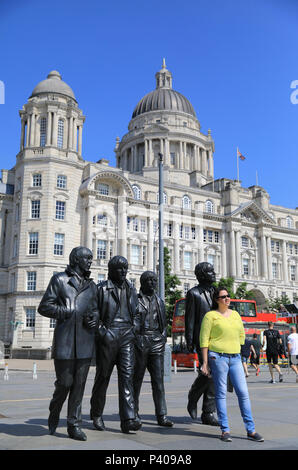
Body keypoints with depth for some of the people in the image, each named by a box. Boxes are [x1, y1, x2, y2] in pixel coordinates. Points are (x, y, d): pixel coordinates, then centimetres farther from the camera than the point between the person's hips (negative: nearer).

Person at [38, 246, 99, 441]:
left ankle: (74, 425, 13)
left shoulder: (92, 285, 18)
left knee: (79, 384, 3)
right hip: (65, 338, -4)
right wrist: (69, 312, -10)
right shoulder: (59, 279, 5)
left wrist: (94, 318, 0)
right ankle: (54, 413, 30)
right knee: (65, 382, 1)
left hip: (85, 340, 4)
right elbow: (44, 307, 0)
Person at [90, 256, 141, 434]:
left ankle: (128, 420, -8)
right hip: (108, 337, -4)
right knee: (103, 377, 7)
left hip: (127, 337, 4)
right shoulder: (101, 288, -1)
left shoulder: (131, 289, 15)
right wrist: (100, 331, -10)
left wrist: (134, 332, 12)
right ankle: (96, 414, 26)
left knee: (127, 376, -6)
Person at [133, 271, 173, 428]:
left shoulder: (159, 301, 16)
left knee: (158, 379, 0)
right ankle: (134, 412, 17)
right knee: (137, 378, 5)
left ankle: (162, 415, 3)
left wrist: (163, 339, 13)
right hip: (139, 342, -4)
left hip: (157, 343, 4)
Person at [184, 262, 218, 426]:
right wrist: (189, 341, -8)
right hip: (202, 338, -6)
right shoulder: (193, 293, 1)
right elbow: (189, 318, -3)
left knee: (214, 374, 3)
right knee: (207, 372, -15)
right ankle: (192, 399, 11)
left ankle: (208, 414, 9)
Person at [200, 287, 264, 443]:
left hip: (235, 358, 5)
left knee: (243, 392, 2)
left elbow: (241, 335, 25)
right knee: (221, 393, 0)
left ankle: (251, 430, 9)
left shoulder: (235, 314, 14)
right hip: (218, 357, -5)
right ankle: (225, 430, 9)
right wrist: (205, 362, -9)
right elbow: (204, 339, -5)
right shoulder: (210, 315, -2)